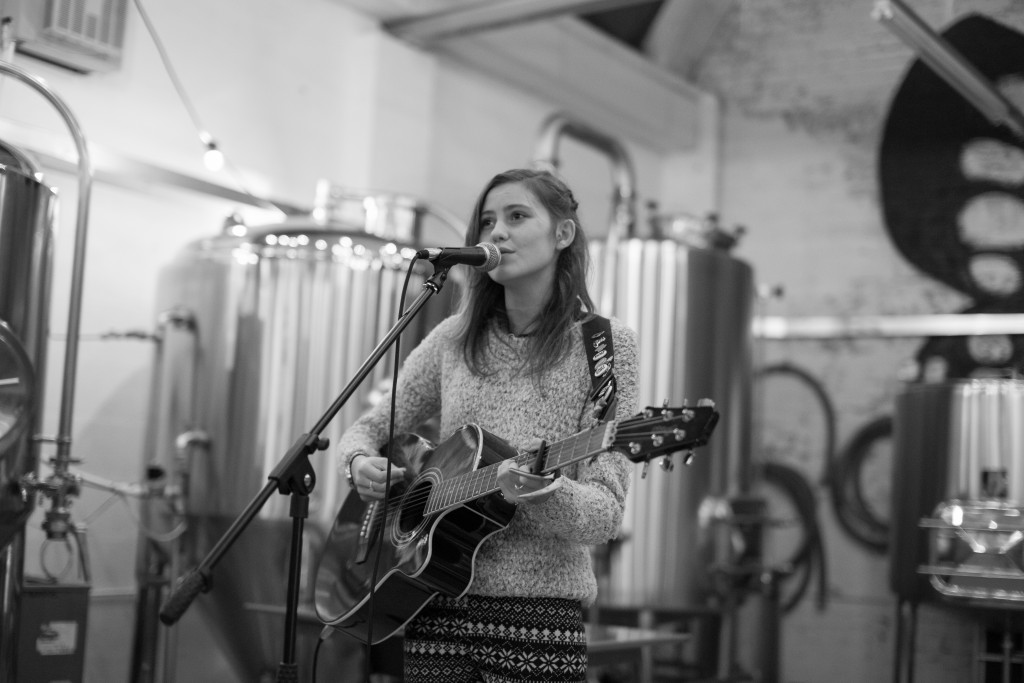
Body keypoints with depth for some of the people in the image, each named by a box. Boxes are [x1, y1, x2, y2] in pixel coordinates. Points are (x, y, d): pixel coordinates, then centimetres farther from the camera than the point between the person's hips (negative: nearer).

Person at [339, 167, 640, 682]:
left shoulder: (604, 343, -5)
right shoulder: (454, 339, 6)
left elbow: (605, 514, -10)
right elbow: (369, 428, 14)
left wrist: (543, 494, -30)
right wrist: (360, 463, -8)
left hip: (540, 607, -3)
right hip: (435, 604, 3)